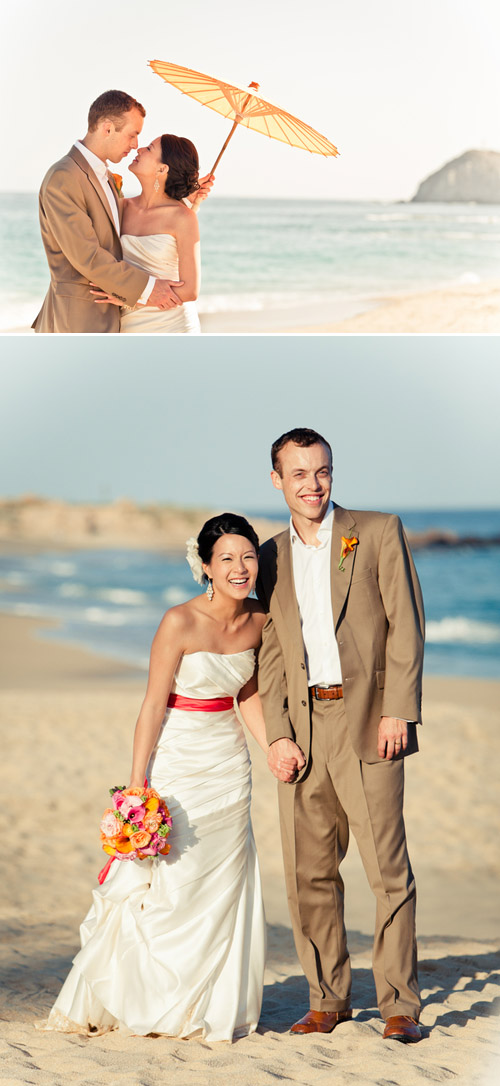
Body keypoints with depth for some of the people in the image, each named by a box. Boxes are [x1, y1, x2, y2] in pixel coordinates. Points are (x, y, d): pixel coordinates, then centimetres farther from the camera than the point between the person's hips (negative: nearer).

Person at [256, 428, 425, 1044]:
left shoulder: (378, 532, 3)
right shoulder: (270, 558, 15)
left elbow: (406, 624, -1)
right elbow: (271, 655, 13)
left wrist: (397, 711, -10)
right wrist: (277, 735, 2)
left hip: (367, 722, -4)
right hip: (302, 728, 4)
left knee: (388, 869, -6)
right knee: (308, 874, 5)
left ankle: (399, 1005, 1)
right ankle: (328, 999, 17)